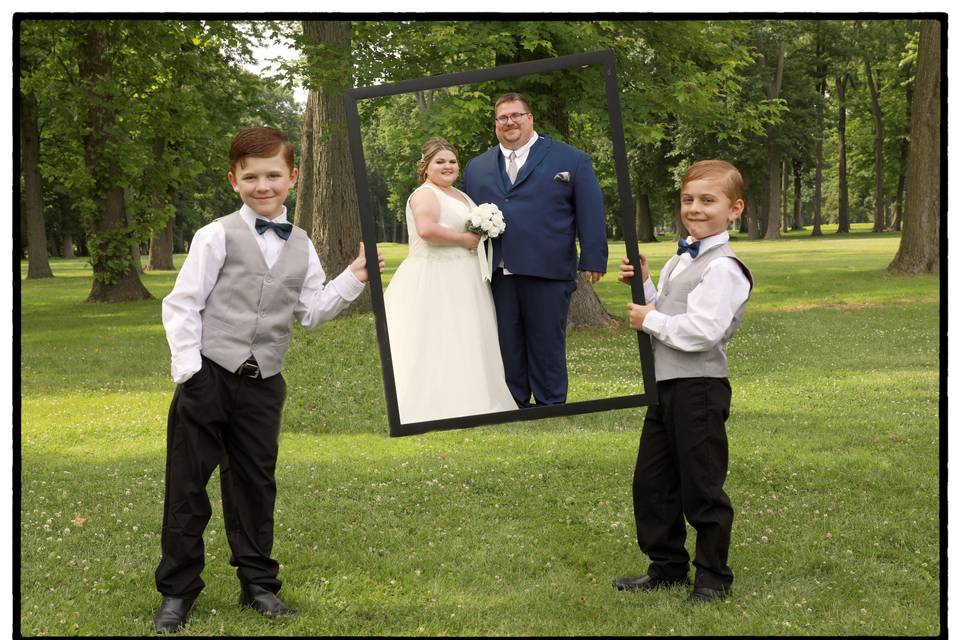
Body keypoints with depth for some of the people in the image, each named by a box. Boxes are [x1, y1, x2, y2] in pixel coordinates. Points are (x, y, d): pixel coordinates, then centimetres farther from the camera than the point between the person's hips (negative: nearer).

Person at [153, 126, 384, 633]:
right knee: (187, 486, 2)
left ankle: (258, 582, 24)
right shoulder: (218, 236, -7)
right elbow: (182, 304, -7)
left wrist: (353, 279, 2)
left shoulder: (301, 247, 8)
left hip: (262, 385, 4)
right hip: (208, 379, -4)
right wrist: (188, 368, -13)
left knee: (255, 483, 12)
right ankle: (177, 591, 11)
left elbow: (312, 312, 13)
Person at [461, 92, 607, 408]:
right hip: (495, 273, 3)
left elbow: (591, 213, 0)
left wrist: (593, 261, -8)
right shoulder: (476, 167, 16)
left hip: (547, 272, -3)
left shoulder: (571, 160, 6)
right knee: (506, 347, 6)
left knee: (547, 344, 4)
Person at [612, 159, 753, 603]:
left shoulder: (723, 267, -16)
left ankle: (713, 577, 15)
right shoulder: (679, 261, 15)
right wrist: (643, 284, 6)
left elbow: (699, 331, -25)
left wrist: (649, 321, -13)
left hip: (700, 388, -9)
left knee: (702, 487, 1)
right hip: (667, 385, 9)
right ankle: (667, 566, 28)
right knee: (651, 483, 15)